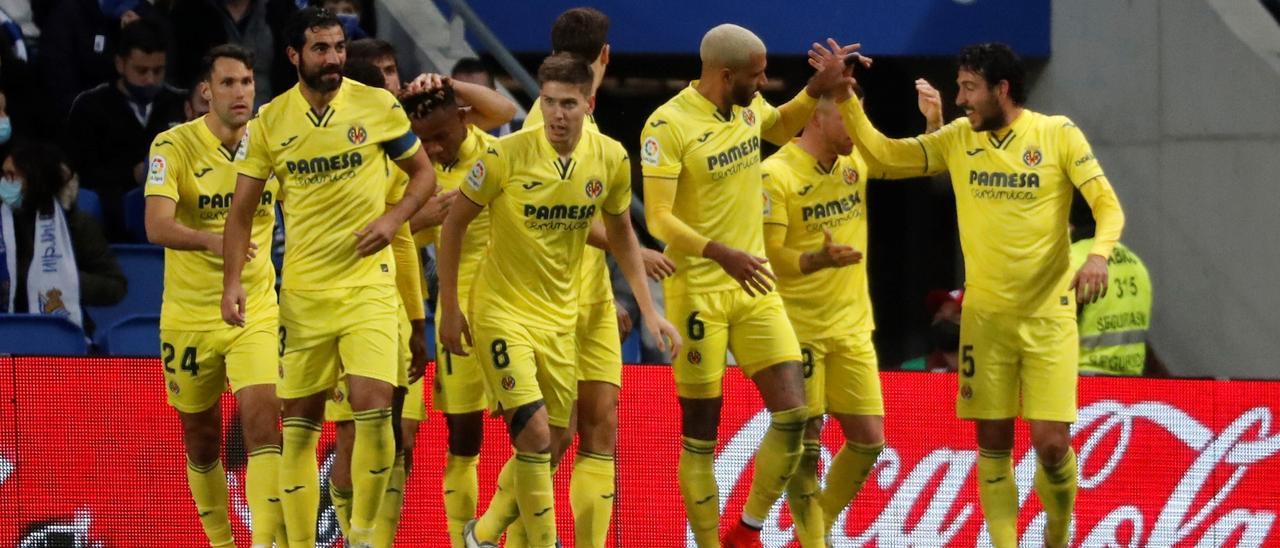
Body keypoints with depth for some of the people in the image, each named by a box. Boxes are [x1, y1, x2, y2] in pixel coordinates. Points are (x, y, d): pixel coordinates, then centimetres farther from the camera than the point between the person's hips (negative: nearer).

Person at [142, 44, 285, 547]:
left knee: (262, 420, -18)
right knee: (201, 440, 10)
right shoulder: (174, 146, -11)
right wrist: (210, 240, -44)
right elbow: (157, 226, -25)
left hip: (256, 312, 1)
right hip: (189, 315, -1)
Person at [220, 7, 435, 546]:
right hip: (302, 289, 2)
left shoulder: (377, 106, -2)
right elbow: (241, 210, 6)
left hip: (367, 281, -2)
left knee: (373, 406, -16)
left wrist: (393, 219, -10)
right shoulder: (270, 121, 1)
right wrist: (231, 283, -3)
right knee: (299, 422, 4)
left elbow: (423, 173, 8)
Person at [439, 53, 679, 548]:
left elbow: (621, 235, 11)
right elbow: (454, 224, -6)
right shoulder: (507, 155, -18)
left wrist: (649, 311, 6)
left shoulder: (610, 159, -6)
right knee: (535, 433, -17)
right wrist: (449, 310, -6)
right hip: (502, 311, -5)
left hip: (560, 316, 5)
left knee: (551, 442, 10)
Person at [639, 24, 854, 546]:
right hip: (699, 292, -6)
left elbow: (781, 128, 30)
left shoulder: (749, 107, 5)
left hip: (755, 285, 6)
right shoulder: (668, 125, -16)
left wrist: (819, 87, 12)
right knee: (700, 437, 1)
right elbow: (659, 218, -21)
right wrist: (722, 254, -34)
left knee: (793, 414, -4)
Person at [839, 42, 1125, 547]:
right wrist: (846, 98, -4)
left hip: (1049, 315, -3)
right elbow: (883, 151, 8)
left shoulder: (1058, 135, -5)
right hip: (984, 315, 3)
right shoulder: (958, 140, 6)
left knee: (1051, 443, -8)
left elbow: (1108, 205, -8)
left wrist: (1099, 254, -26)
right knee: (993, 443, 1)